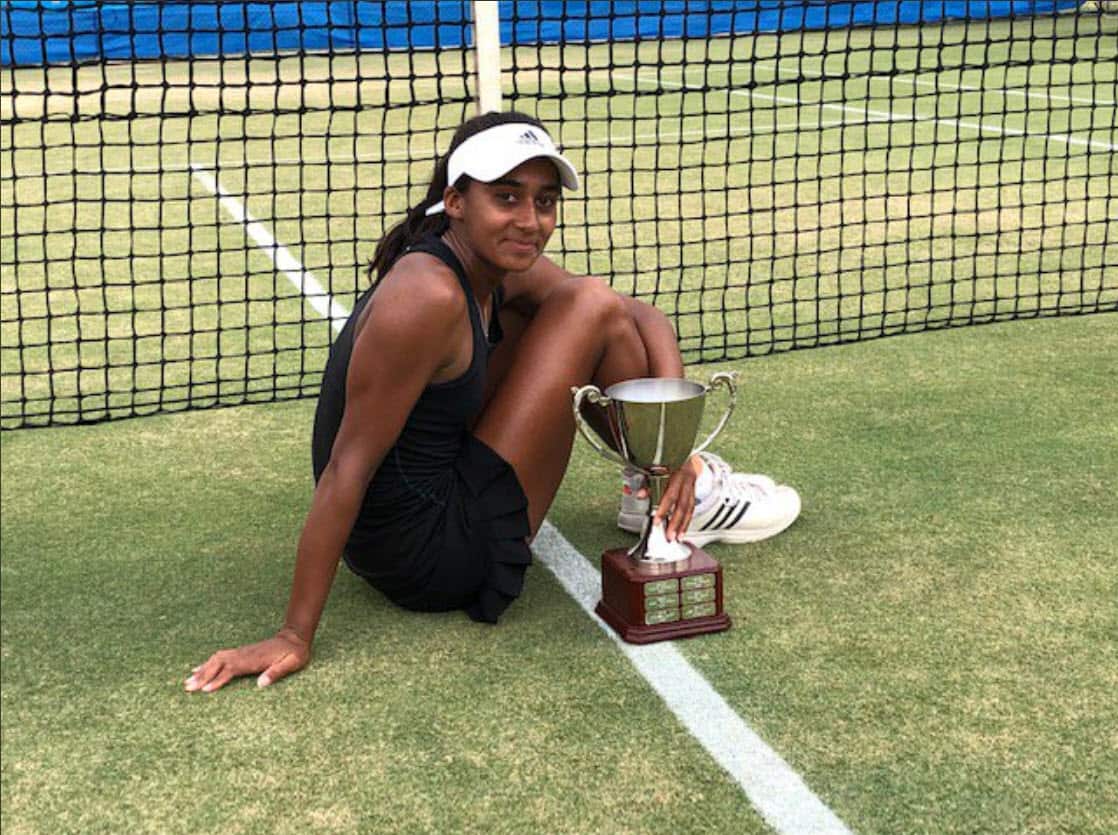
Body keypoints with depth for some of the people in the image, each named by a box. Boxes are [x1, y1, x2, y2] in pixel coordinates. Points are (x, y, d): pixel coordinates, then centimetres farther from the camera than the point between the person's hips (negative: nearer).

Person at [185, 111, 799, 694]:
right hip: (430, 561, -9)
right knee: (592, 307, -11)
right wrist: (295, 636, -24)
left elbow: (643, 316, 7)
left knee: (580, 303, 12)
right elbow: (347, 466, -25)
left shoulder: (505, 268, 2)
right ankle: (684, 498, 9)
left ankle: (661, 486, 22)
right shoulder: (428, 296, -25)